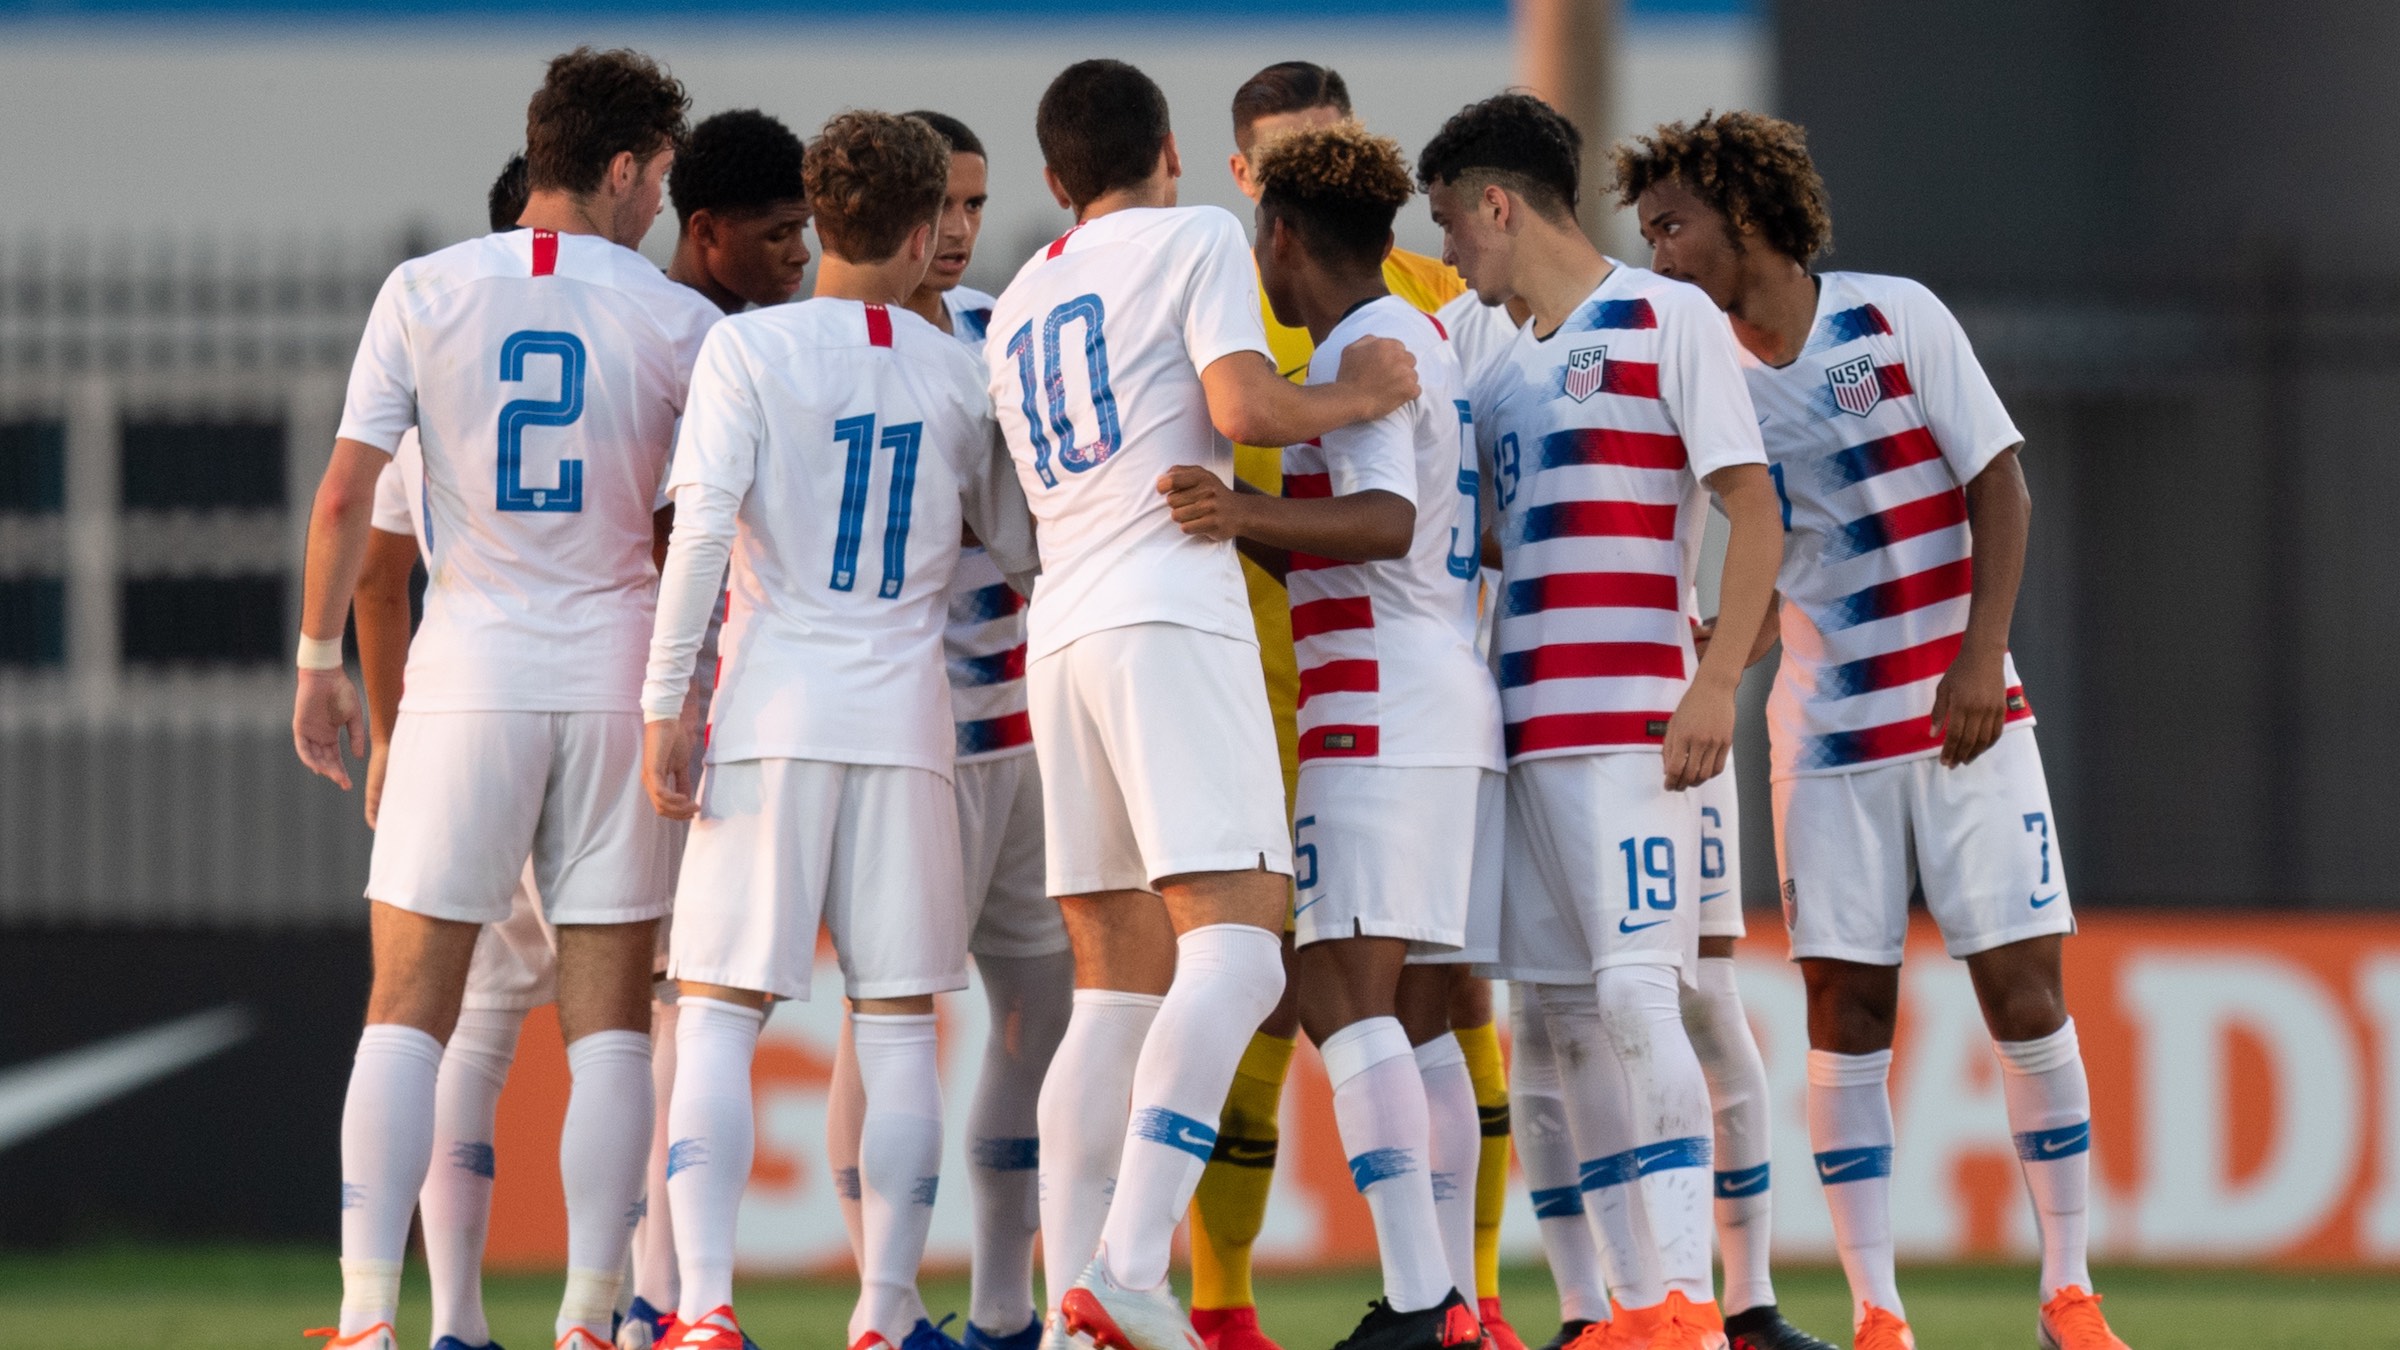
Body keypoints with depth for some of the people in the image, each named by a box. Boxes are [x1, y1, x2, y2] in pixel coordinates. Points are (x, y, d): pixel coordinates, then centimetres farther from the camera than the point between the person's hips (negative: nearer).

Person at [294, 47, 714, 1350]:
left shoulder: (425, 292, 0)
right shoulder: (677, 323, 0)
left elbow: (343, 496, -2)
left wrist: (319, 662, 8)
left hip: (466, 675, 0)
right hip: (619, 678, 0)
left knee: (406, 1012, 3)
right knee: (609, 1027, 4)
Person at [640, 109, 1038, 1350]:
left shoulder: (748, 350, -3)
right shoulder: (958, 374, 6)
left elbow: (702, 529, -11)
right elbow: (1022, 543, 16)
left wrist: (663, 708, -7)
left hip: (771, 714, -2)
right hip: (905, 721, 2)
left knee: (720, 1013, 1)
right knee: (899, 1025, 6)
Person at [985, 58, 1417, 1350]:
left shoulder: (1015, 310, 24)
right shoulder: (1195, 237, 4)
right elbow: (1242, 405, -9)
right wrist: (1358, 394, 7)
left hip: (1062, 634, 7)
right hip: (1172, 616, -7)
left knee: (1115, 989, 8)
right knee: (1233, 947, -14)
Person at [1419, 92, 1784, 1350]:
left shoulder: (1665, 320, -3)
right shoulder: (1505, 372, 19)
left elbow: (1753, 509, -8)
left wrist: (1716, 679, -17)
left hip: (1630, 719, -8)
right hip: (1525, 726, 8)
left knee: (1633, 994, -15)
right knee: (1569, 1020, 4)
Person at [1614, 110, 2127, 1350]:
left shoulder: (1897, 319, -4)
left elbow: (1999, 489, -5)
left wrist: (1980, 658, -14)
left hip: (1964, 718, -2)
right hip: (1827, 736, 2)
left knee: (2023, 990, -5)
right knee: (1846, 1010, -4)